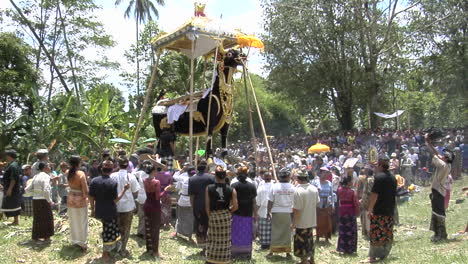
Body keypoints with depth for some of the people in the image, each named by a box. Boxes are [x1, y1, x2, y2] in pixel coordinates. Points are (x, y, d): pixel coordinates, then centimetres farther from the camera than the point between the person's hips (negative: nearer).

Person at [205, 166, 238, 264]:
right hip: (226, 216, 0)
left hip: (213, 216, 0)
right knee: (225, 240, 11)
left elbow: (207, 206, -6)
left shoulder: (209, 188, -8)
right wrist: (227, 211, 10)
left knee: (213, 240, 13)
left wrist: (209, 216, 7)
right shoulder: (231, 190, -7)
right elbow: (235, 207, -7)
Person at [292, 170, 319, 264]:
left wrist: (294, 223, -14)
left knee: (302, 242, 8)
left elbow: (297, 209, -23)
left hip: (301, 222, -7)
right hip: (312, 220, 7)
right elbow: (317, 202, 10)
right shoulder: (314, 189, -3)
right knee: (310, 239, 23)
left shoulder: (298, 190, -24)